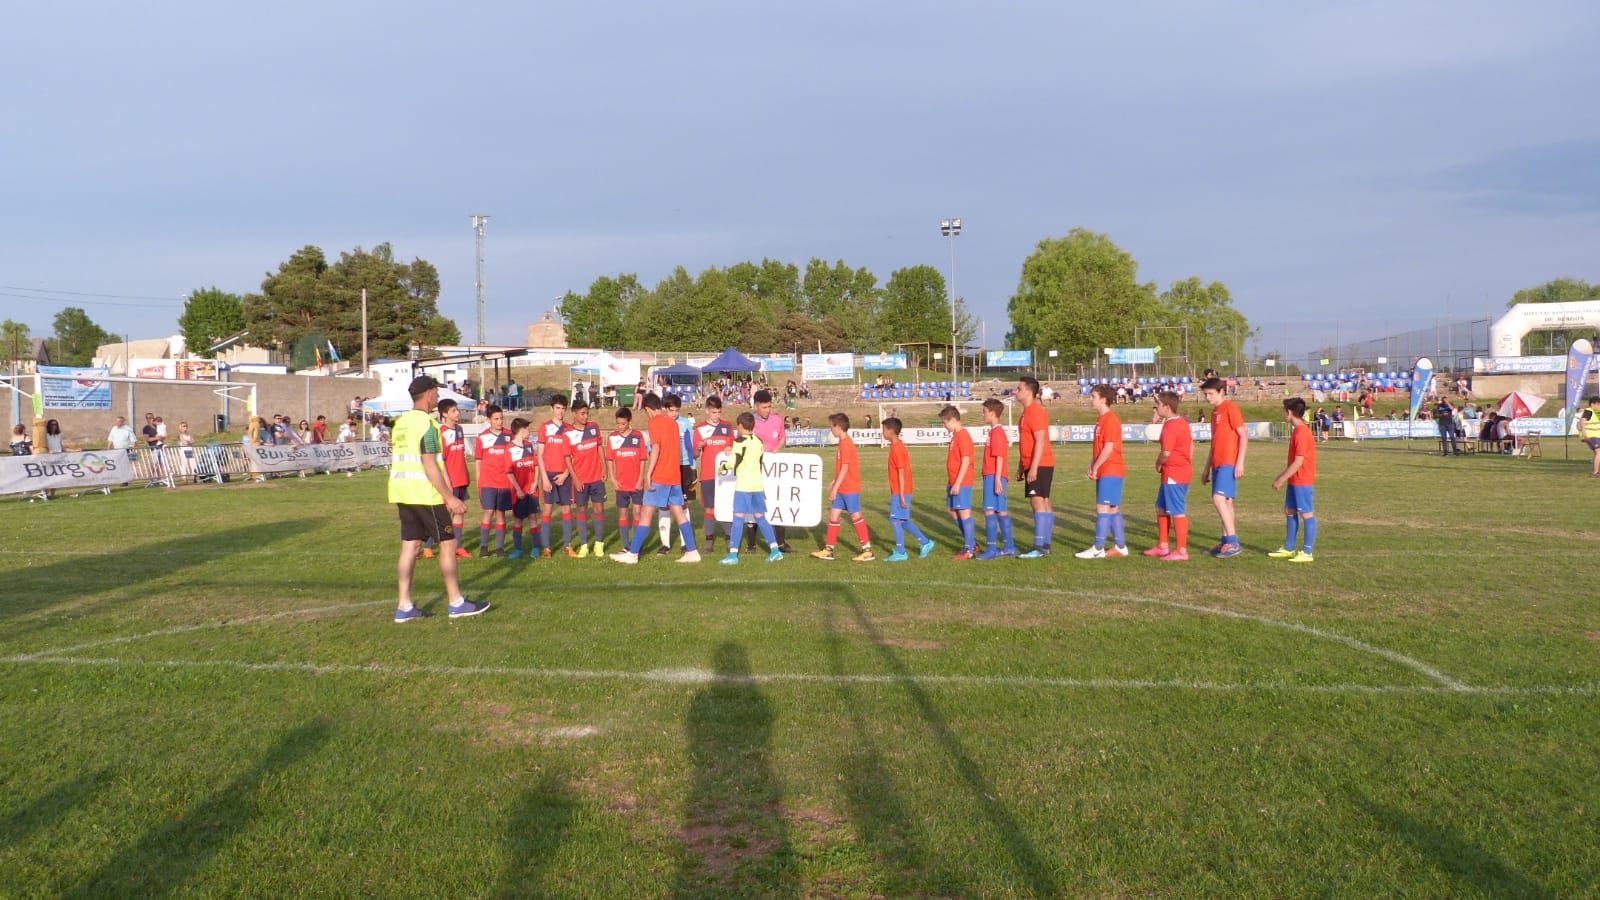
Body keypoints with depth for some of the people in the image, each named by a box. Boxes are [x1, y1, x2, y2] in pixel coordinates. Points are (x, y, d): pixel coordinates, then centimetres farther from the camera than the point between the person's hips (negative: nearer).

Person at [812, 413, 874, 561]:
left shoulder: (846, 444, -18)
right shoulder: (844, 443, 12)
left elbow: (844, 469, -21)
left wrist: (835, 488, -19)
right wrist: (834, 483, 21)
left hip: (850, 488, -10)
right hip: (842, 488, 10)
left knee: (856, 516, -4)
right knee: (833, 514, 9)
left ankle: (868, 551, 2)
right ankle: (828, 549, 13)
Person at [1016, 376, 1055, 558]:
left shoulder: (1036, 412, -14)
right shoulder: (1027, 411, 17)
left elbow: (1040, 441, -21)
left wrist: (1033, 467, -24)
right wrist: (1021, 466, 22)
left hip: (1040, 466, -10)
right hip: (1032, 466, 10)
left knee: (1038, 501, -12)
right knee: (1042, 502, 11)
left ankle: (1039, 547, -15)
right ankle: (1045, 545, 15)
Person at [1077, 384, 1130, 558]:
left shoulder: (1110, 420, -14)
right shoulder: (1101, 420, 16)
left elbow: (1108, 448, -19)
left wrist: (1095, 467, -12)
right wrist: (1092, 465, 7)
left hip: (1111, 471, -10)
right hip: (1104, 471, 10)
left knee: (1103, 508, -10)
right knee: (1113, 509, 12)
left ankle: (1098, 549, -10)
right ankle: (1120, 546, 18)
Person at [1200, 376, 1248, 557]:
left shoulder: (1230, 408, -8)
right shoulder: (1215, 412, 18)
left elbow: (1243, 436, -12)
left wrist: (1240, 463, -18)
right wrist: (1207, 468, 23)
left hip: (1228, 463, -9)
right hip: (1217, 464, 9)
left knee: (1219, 498, -17)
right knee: (1225, 501, 10)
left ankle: (1233, 543, -16)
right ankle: (1226, 542, 13)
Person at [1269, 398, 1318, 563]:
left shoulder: (1302, 433, -18)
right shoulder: (1296, 431, 14)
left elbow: (1298, 462, -21)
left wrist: (1281, 479, -17)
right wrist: (1282, 476, 20)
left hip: (1302, 481, -10)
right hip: (1294, 481, 10)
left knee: (1306, 514, -5)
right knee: (1289, 511, 14)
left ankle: (1307, 552, -2)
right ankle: (1288, 549, 22)